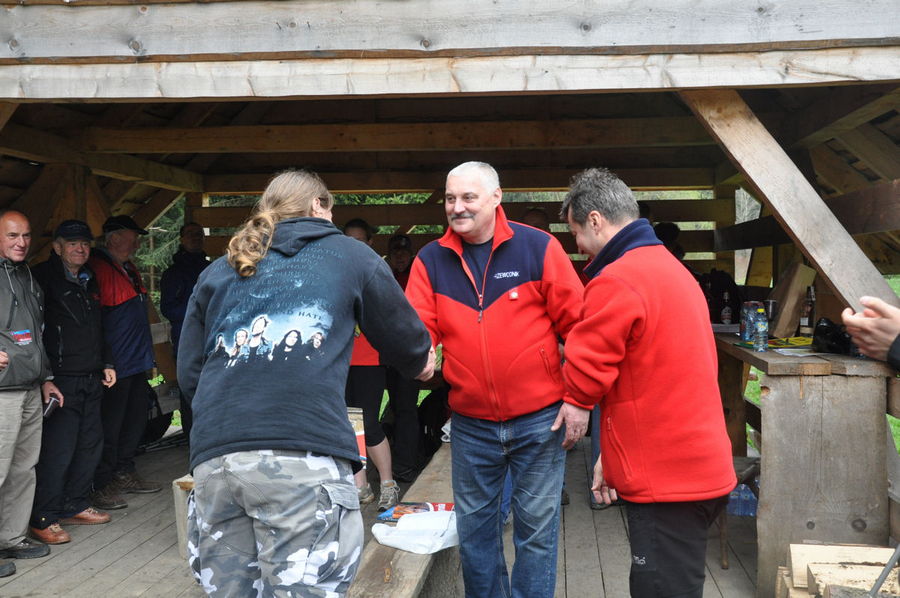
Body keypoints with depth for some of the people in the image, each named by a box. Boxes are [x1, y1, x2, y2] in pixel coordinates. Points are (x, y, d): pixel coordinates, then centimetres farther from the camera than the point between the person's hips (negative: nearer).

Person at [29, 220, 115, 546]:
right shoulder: (43, 277, -8)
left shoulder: (89, 282, 17)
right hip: (62, 381, -8)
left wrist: (107, 363, 19)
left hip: (91, 381, 8)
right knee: (58, 449, -7)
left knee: (90, 444, 12)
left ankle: (76, 506, 26)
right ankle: (43, 519, 4)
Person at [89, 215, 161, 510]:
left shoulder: (131, 270, 17)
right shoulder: (98, 268, -14)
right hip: (115, 364, -10)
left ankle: (124, 474, 28)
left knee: (135, 421, 16)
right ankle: (102, 485, 8)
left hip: (137, 361, 10)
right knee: (109, 427, -2)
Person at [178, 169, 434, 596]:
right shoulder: (351, 256, 16)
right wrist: (421, 362, 45)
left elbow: (190, 374, 20)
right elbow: (407, 344, 23)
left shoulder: (217, 272, 23)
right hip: (303, 454, -4)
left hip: (213, 457, 4)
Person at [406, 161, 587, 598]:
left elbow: (576, 326, -5)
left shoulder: (539, 247, -6)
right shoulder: (430, 260, 2)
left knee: (536, 528, 8)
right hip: (470, 423, 3)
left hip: (539, 419, -2)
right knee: (474, 526, 15)